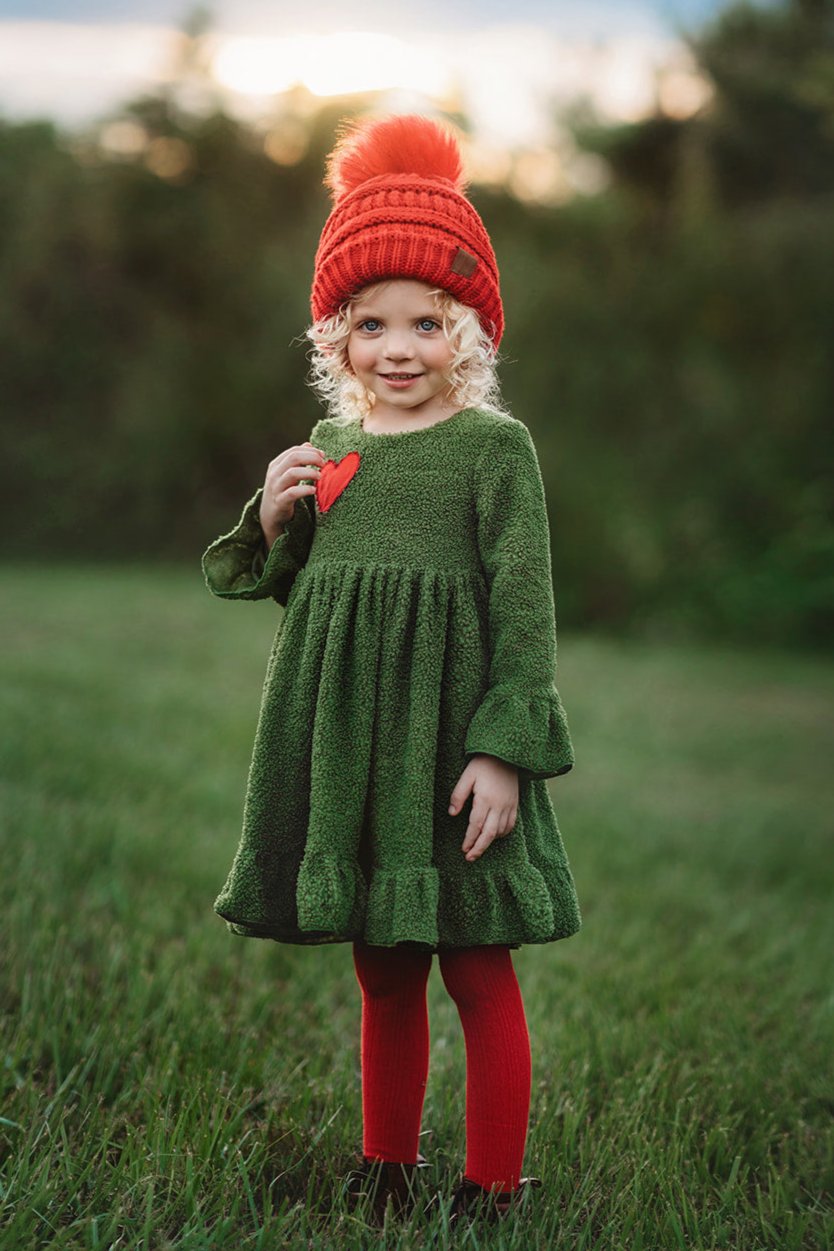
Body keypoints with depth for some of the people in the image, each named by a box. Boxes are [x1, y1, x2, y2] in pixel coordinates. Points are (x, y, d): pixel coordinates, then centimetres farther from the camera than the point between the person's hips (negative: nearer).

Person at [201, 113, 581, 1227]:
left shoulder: (494, 445, -5)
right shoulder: (328, 445, 11)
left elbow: (525, 602, -9)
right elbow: (293, 589, 19)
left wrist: (507, 748, -16)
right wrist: (270, 524, -1)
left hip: (448, 732, -5)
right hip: (343, 740, 5)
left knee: (479, 974, 2)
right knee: (383, 976, 16)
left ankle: (494, 1183, 16)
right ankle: (386, 1163, 31)